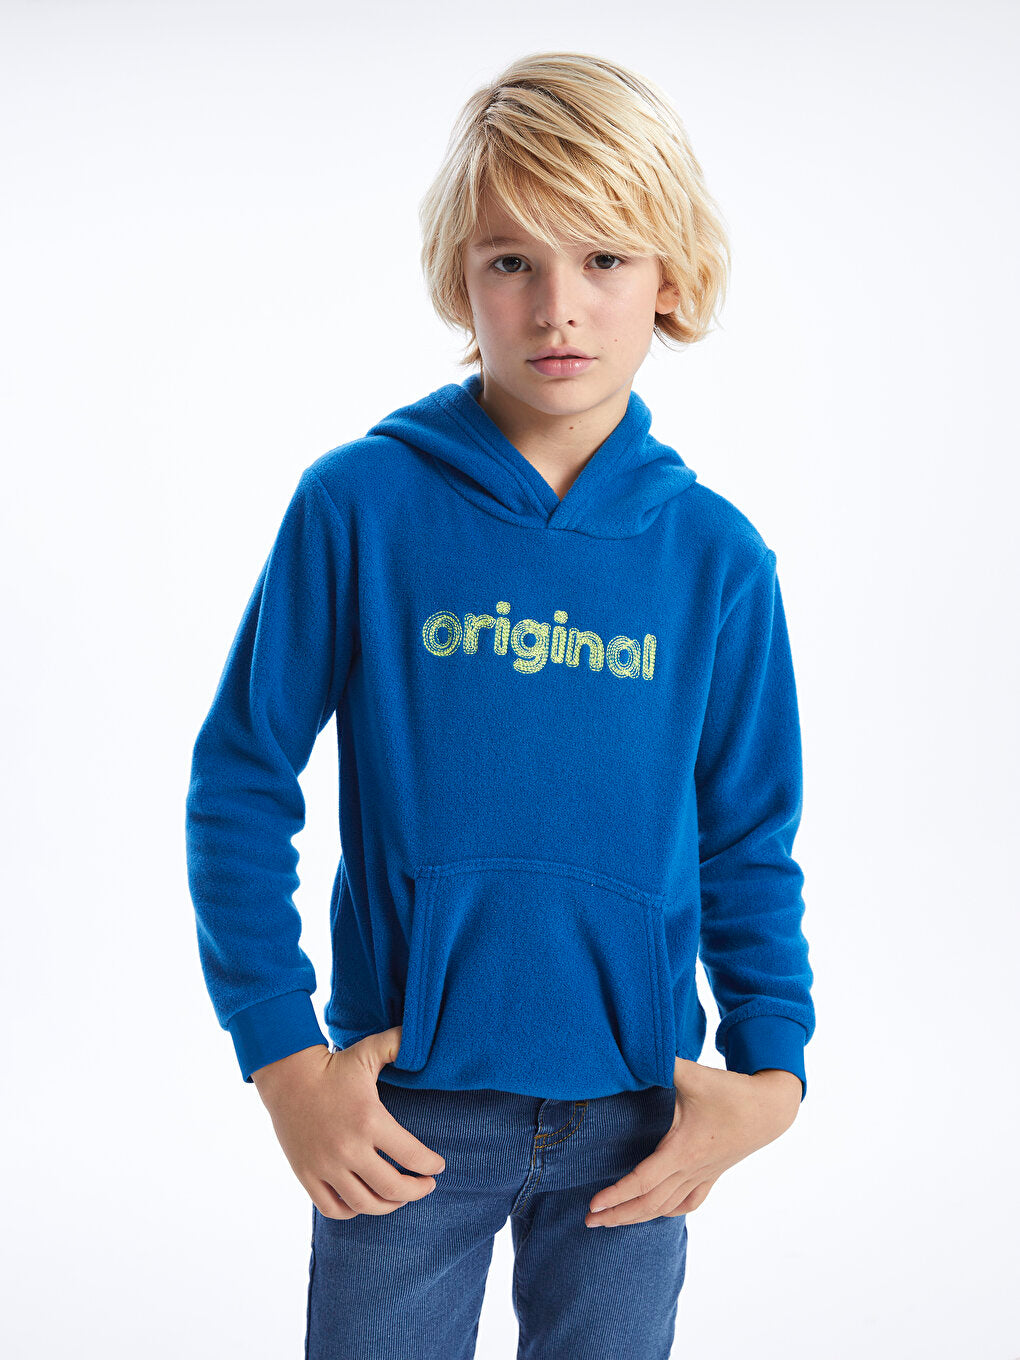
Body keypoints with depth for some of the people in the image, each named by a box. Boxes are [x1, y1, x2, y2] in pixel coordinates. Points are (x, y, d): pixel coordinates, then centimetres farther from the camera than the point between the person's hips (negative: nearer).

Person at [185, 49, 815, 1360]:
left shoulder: (717, 554, -1)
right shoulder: (357, 505, -8)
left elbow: (748, 843, 6)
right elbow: (239, 783, -3)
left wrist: (770, 1066, -5)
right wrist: (283, 1058, -7)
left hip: (636, 1109, 2)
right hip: (406, 1104, -2)